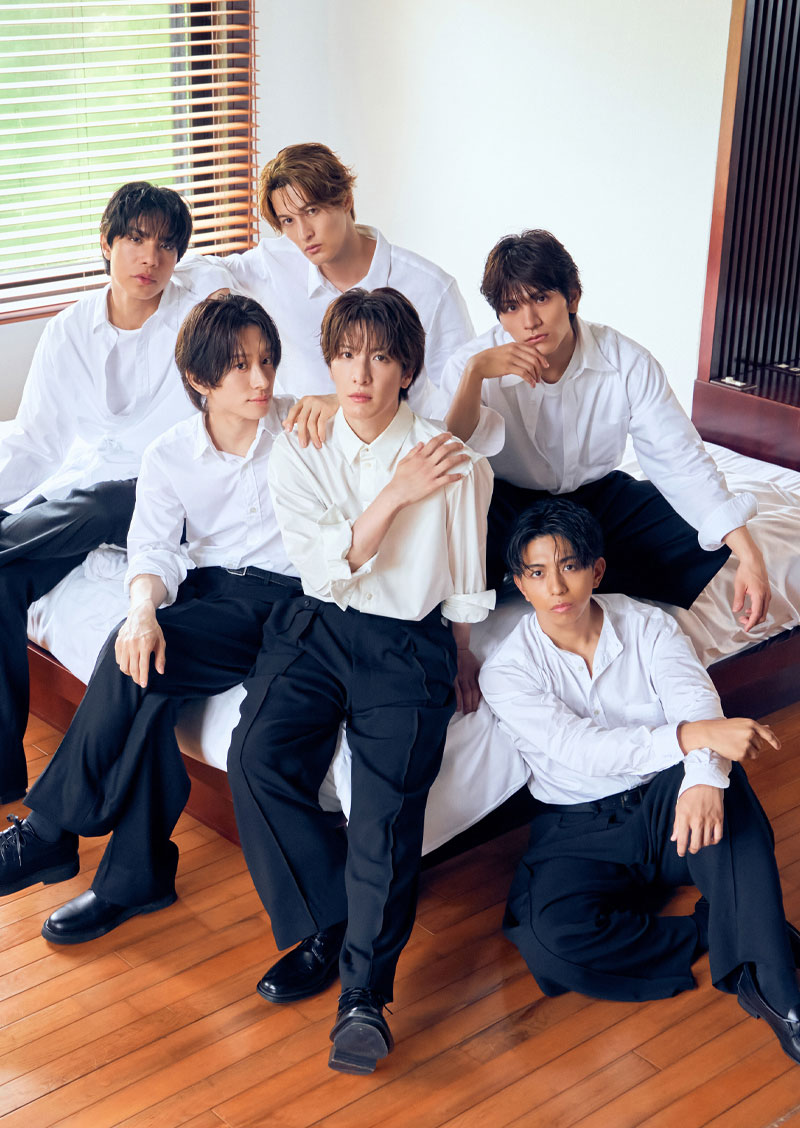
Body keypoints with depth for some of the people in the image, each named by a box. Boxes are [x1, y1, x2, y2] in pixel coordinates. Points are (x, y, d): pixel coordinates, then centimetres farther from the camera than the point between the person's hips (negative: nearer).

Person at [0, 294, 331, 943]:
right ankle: (136, 877, -19)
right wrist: (144, 609, -27)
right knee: (143, 665, -30)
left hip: (284, 595, -3)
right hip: (207, 590, 4)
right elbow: (153, 550, -6)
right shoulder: (169, 456, 4)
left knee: (135, 661, -27)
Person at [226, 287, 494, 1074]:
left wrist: (457, 675, 12)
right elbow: (326, 570, -9)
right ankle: (327, 927, -5)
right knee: (258, 757, -23)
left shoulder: (453, 463, -2)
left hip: (408, 641, -2)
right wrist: (393, 494, -16)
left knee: (388, 800, -23)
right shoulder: (297, 454, 3)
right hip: (316, 629, 3)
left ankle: (364, 993, -14)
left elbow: (464, 591, 8)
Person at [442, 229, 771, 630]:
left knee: (704, 537, -20)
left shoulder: (628, 364, -16)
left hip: (596, 495, 3)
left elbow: (681, 462, -16)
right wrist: (474, 372, -42)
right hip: (509, 501, -3)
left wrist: (748, 555, -27)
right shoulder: (471, 365, -18)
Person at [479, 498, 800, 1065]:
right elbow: (580, 748, -24)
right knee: (554, 940, -31)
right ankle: (721, 934, -17)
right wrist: (689, 736, -38)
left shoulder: (649, 626, -2)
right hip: (580, 833, -1)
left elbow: (696, 700, -20)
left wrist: (704, 777, -44)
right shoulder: (507, 670, -9)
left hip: (666, 803, 1)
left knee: (723, 789, -34)